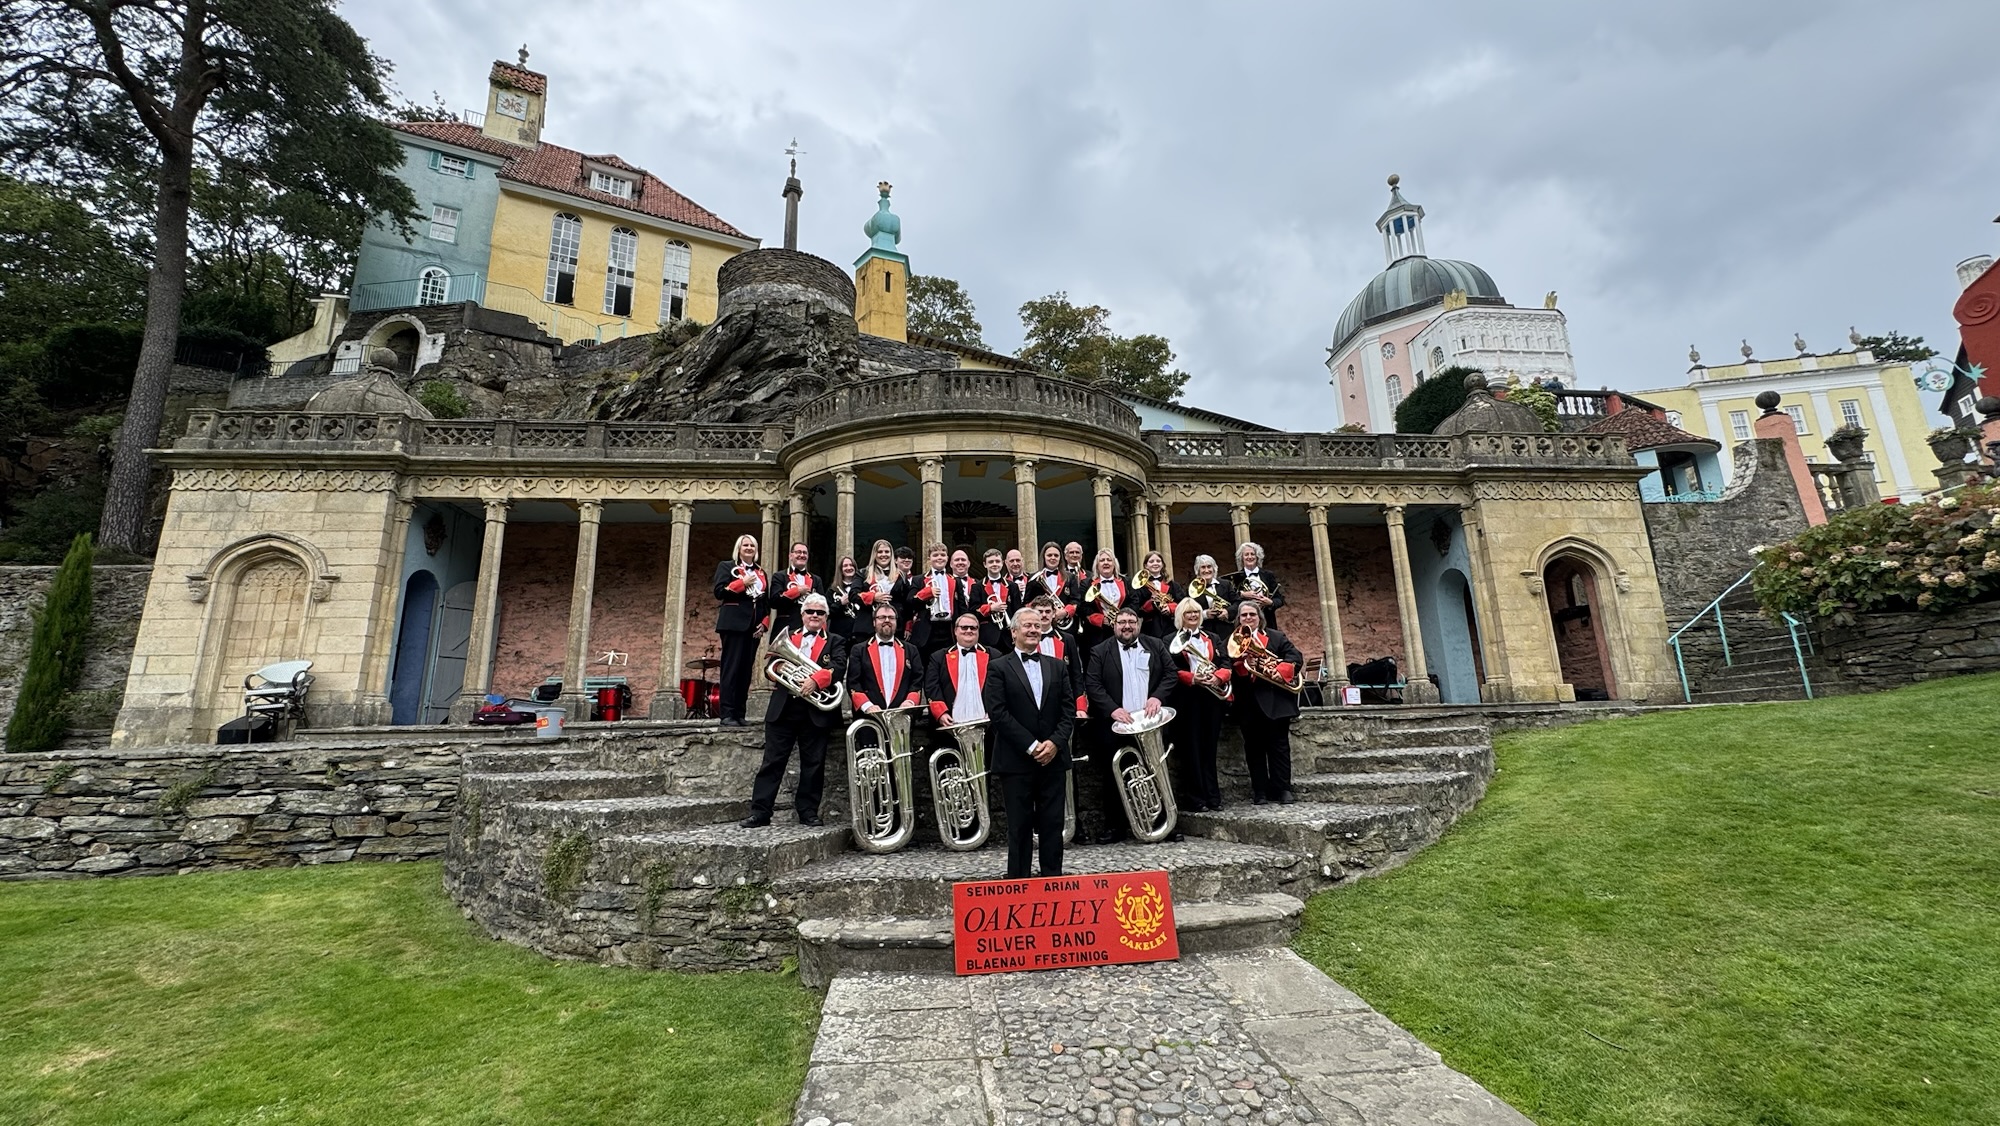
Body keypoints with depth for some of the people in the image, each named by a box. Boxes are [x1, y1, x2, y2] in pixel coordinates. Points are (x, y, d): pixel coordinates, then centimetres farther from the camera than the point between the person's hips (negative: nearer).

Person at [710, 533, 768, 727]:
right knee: (731, 668, -9)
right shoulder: (726, 566, 6)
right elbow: (719, 592, -6)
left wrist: (764, 621, 3)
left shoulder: (761, 573, 19)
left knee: (746, 670, 5)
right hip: (734, 624, -5)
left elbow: (767, 600, 17)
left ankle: (739, 714, 8)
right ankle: (727, 715, -8)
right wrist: (742, 583, -13)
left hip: (754, 626, 5)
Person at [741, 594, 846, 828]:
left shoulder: (835, 642, 7)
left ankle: (808, 812, 15)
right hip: (782, 709, 2)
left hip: (815, 711, -2)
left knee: (813, 764, 5)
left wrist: (815, 680, -27)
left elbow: (838, 667, -11)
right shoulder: (787, 637, 17)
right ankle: (759, 812, 8)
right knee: (772, 761, 4)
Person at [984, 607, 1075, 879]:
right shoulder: (999, 668, -1)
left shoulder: (1058, 667, 12)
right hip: (1016, 760, -3)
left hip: (1052, 758, 3)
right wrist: (1031, 746, -13)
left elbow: (1067, 710, 7)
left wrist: (1055, 742, -9)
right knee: (1019, 826, 4)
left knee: (1053, 825, 7)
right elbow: (997, 713, -9)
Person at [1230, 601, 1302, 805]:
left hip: (1275, 701, -1)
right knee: (1254, 748, 5)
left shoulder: (1276, 637, 11)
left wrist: (1281, 671, -18)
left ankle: (1283, 789, 6)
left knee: (1279, 745, 0)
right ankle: (1260, 791, 11)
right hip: (1248, 704, 1)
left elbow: (1296, 657, -1)